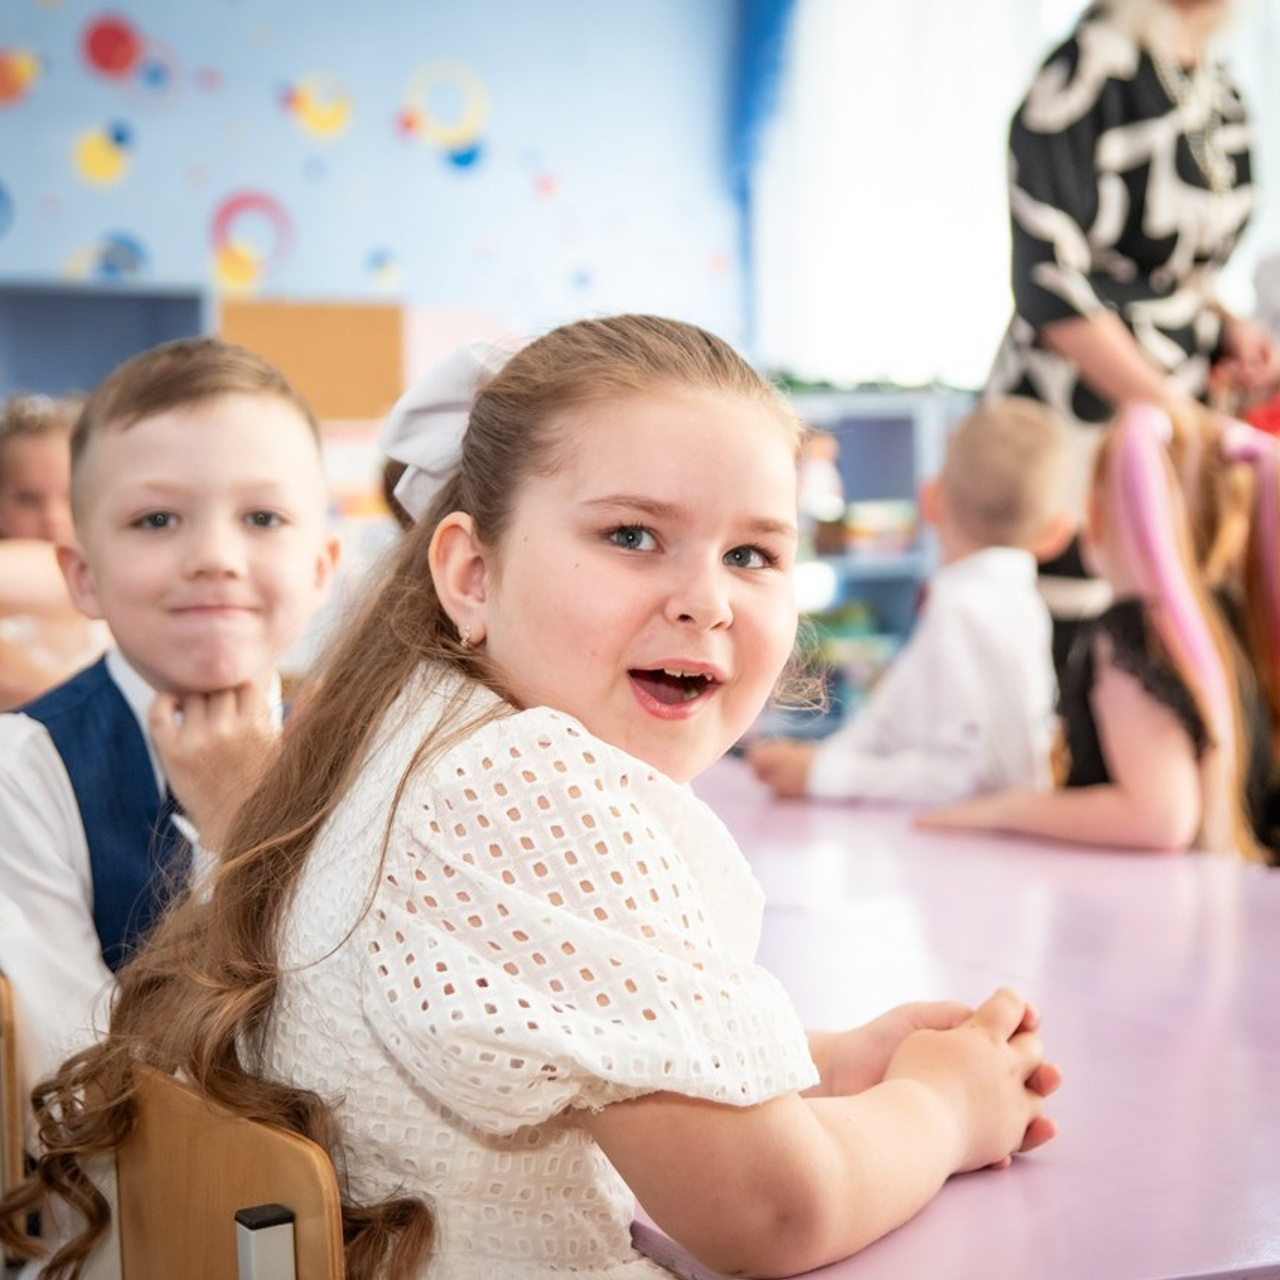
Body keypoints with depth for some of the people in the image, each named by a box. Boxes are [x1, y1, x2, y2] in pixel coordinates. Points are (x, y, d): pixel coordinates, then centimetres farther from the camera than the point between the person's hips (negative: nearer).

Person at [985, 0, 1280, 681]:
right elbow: (1052, 291, -16)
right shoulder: (1089, 71, -12)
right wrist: (1176, 416, -16)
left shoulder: (1219, 90, 12)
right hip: (1069, 426, -8)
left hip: (1178, 403, 8)